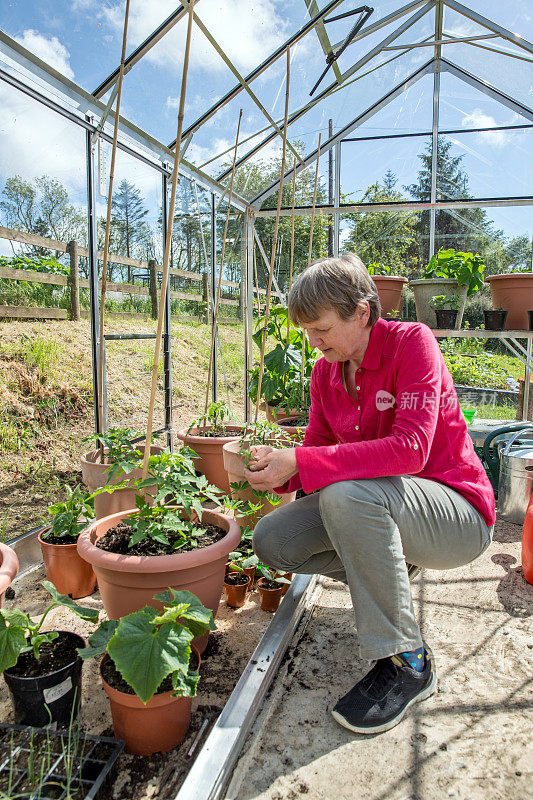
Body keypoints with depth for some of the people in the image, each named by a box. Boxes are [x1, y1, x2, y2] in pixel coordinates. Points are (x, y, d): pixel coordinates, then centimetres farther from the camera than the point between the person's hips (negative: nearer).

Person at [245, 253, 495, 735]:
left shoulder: (412, 342, -17)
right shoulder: (326, 372, 2)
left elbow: (409, 449, -29)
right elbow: (317, 452, 3)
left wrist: (300, 462, -31)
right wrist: (277, 470, -19)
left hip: (457, 514, -6)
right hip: (376, 503, 7)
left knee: (345, 494, -36)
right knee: (272, 539, -9)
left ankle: (407, 662, -17)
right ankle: (388, 572, 12)